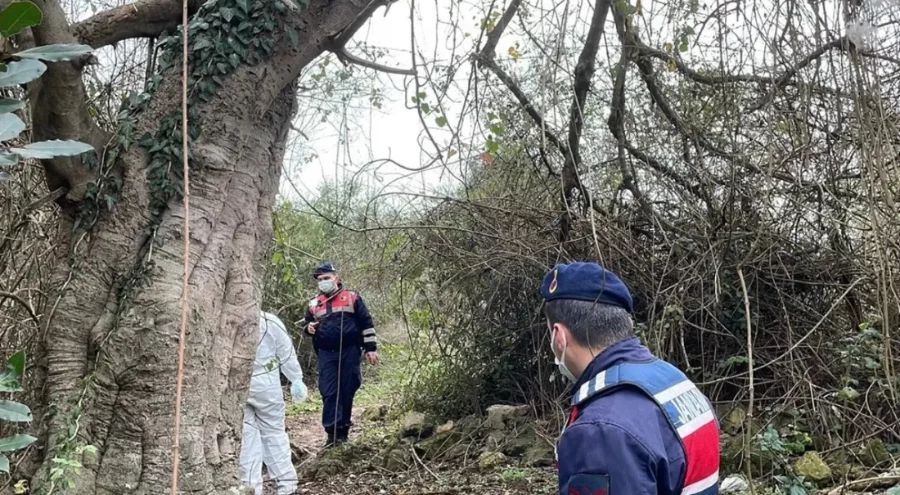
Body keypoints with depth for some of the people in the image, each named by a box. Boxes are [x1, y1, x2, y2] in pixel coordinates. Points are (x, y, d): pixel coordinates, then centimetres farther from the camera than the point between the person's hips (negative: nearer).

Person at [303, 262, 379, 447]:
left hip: (350, 352, -2)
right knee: (329, 393, -5)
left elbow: (366, 323, 2)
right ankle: (333, 432, -3)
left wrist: (371, 348, -3)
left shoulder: (352, 298, 2)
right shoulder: (314, 304, 12)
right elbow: (308, 323, 25)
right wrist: (309, 328, 0)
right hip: (326, 355, 2)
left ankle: (344, 429, 16)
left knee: (347, 391, 4)